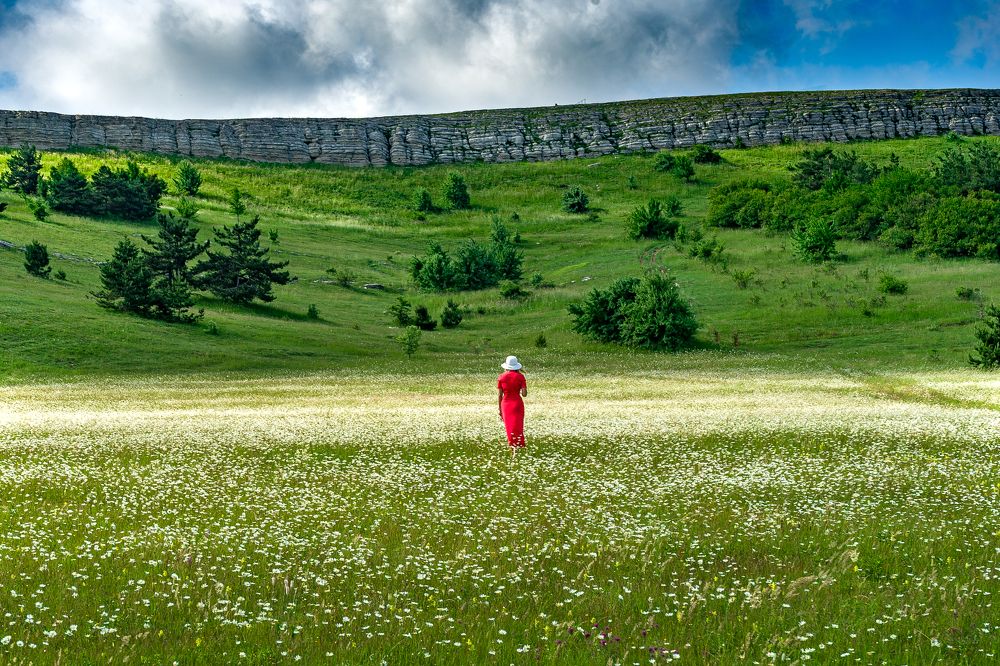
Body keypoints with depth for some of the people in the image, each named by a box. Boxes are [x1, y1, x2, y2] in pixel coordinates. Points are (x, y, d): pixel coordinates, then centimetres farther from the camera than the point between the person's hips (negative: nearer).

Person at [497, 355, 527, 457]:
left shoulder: (501, 378, -2)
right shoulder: (520, 376, -6)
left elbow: (499, 395, 0)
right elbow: (524, 394, -9)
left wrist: (499, 410, 8)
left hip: (505, 404, 2)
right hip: (517, 404, -2)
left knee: (509, 428, 15)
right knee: (517, 428, 1)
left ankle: (512, 450, 20)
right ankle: (516, 447, -18)